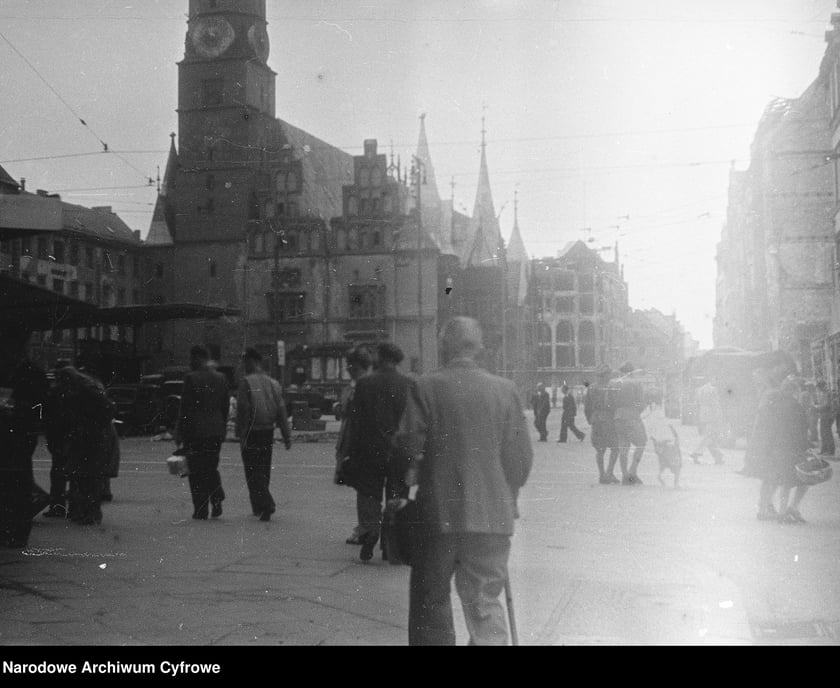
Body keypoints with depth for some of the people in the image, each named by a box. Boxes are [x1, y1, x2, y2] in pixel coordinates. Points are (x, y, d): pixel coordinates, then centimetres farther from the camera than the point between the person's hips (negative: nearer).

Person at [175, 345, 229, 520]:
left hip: (196, 431, -5)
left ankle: (201, 511, 3)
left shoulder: (191, 378, -11)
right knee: (211, 467, 19)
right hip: (216, 430, 5)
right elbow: (225, 406, 11)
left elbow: (185, 407, -11)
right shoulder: (221, 378, 7)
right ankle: (217, 499, 0)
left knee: (196, 471, 3)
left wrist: (179, 432, -4)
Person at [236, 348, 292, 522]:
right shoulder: (273, 383, 8)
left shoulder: (246, 382, -10)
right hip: (268, 433, 6)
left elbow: (242, 410, -15)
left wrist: (240, 435, -12)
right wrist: (287, 436, 7)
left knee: (253, 473, -1)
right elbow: (281, 411, 6)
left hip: (251, 433, -6)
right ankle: (259, 507, 25)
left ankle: (266, 505, -14)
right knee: (263, 472, 16)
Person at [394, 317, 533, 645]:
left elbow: (409, 443, -10)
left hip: (439, 511, -2)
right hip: (492, 516, 2)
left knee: (431, 599, 13)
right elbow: (521, 456, 1)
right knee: (485, 601, 9)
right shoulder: (505, 389, -1)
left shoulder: (426, 387, -6)